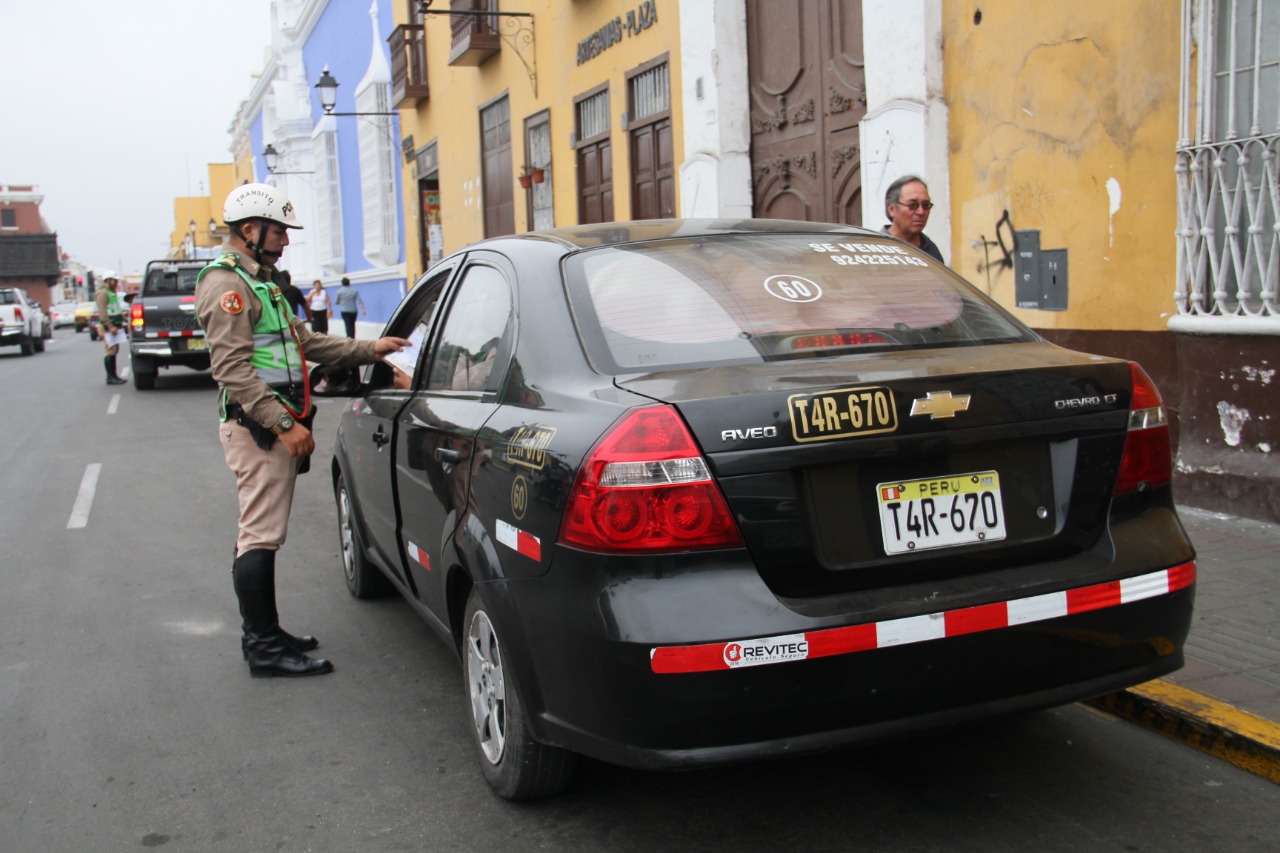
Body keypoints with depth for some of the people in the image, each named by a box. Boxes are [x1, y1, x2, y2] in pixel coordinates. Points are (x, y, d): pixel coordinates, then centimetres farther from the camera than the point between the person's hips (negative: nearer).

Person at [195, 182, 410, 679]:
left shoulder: (260, 284, 22)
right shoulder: (226, 284, -11)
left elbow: (305, 342, 25)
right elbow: (232, 368, -20)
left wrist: (370, 351, 19)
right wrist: (284, 423, -24)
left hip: (273, 430, 11)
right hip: (257, 430, -11)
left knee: (259, 535, 16)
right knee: (261, 536, -8)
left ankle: (262, 635, 25)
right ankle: (265, 648, -3)